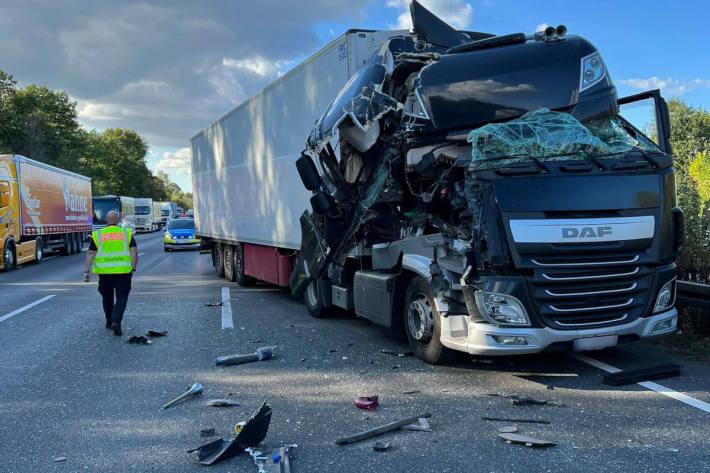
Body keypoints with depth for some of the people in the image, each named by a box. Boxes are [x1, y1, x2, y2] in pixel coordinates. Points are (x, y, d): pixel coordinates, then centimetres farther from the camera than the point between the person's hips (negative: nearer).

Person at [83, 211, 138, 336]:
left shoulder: (97, 235, 5)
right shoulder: (127, 233, 4)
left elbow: (90, 254, 0)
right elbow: (134, 252, -3)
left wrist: (86, 271, 1)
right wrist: (133, 268, 0)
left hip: (105, 271, 2)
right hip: (123, 271, -1)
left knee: (107, 297, 19)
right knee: (121, 297, 2)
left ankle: (109, 322, 30)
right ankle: (116, 322, -15)